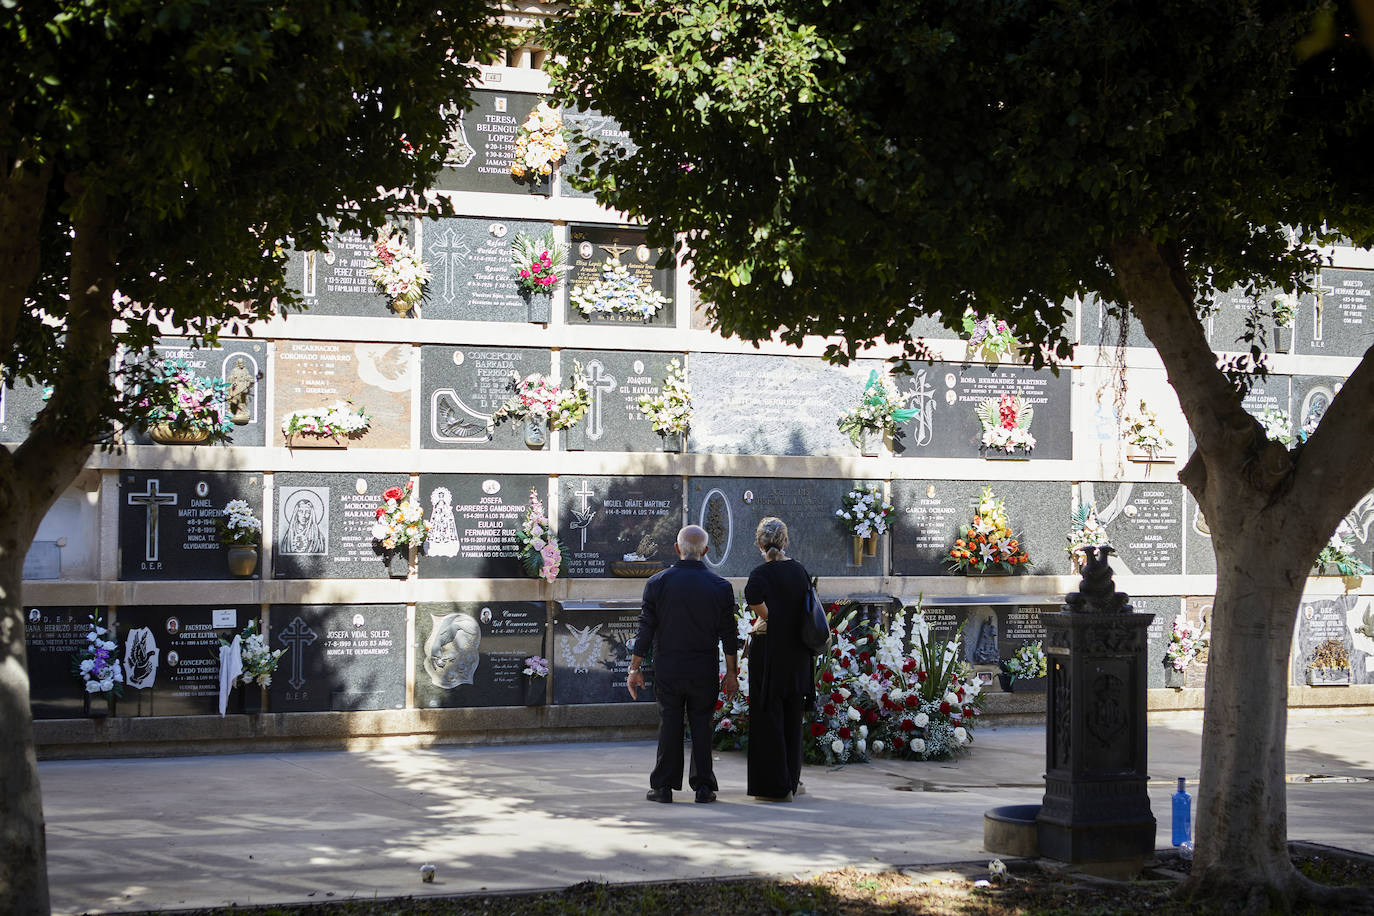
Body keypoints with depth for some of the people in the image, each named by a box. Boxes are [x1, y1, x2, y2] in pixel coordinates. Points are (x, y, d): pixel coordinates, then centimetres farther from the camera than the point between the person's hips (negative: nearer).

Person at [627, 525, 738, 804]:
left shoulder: (657, 582, -4)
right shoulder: (720, 587, -3)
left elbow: (645, 629, -3)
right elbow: (728, 635, 0)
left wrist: (635, 668, 2)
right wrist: (731, 673, 8)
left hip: (667, 669, 0)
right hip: (705, 671, 0)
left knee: (668, 725, 6)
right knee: (702, 725, 7)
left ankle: (663, 786, 7)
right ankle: (703, 785, 7)